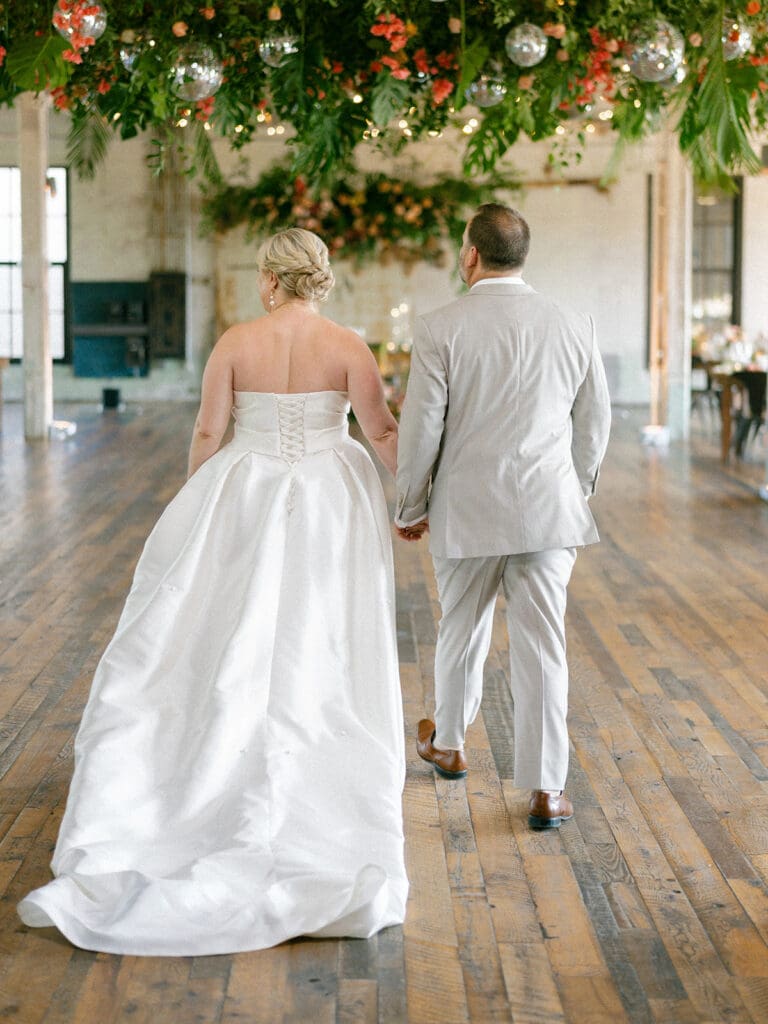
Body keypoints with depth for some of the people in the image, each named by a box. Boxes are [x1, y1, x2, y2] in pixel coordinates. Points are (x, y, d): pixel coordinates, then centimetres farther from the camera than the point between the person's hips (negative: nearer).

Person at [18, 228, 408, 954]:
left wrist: (196, 506, 12)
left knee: (229, 648, 6)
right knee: (319, 657, 6)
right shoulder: (346, 346, -5)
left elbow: (207, 433, -3)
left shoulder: (236, 343, -5)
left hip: (244, 499, 0)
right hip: (328, 507, 0)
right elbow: (384, 433, -6)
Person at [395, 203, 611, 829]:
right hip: (548, 510, 1)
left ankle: (449, 744, 40)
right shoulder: (573, 327, 1)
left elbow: (420, 429, -7)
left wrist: (411, 507, 7)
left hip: (467, 511, -1)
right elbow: (594, 425, 8)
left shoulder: (440, 330, -9)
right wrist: (577, 493, 24)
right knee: (542, 645, 2)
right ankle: (547, 789, 2)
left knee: (462, 630, 18)